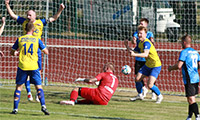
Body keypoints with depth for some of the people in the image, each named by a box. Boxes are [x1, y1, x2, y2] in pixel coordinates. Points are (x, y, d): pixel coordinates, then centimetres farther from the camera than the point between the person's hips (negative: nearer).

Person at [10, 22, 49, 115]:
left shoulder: (19, 39, 5)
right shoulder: (37, 39, 4)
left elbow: (12, 52, 14)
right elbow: (46, 52, 8)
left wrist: (16, 53, 36)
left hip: (22, 66, 0)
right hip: (33, 66, 0)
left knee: (19, 86, 9)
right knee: (39, 86, 4)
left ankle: (15, 108, 4)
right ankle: (43, 105, -12)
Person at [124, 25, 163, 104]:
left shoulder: (146, 43, -23)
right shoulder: (140, 43, 5)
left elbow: (145, 54, -40)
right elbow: (132, 52, 15)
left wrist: (135, 54, -51)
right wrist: (126, 45, 0)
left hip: (156, 66, -9)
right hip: (147, 65, 9)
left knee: (150, 85, -17)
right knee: (137, 79, 2)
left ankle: (159, 96, 9)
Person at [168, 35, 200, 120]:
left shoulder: (184, 52, -9)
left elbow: (179, 66, -16)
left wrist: (171, 68, 1)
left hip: (189, 80, -8)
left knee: (191, 99, -11)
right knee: (191, 99, 16)